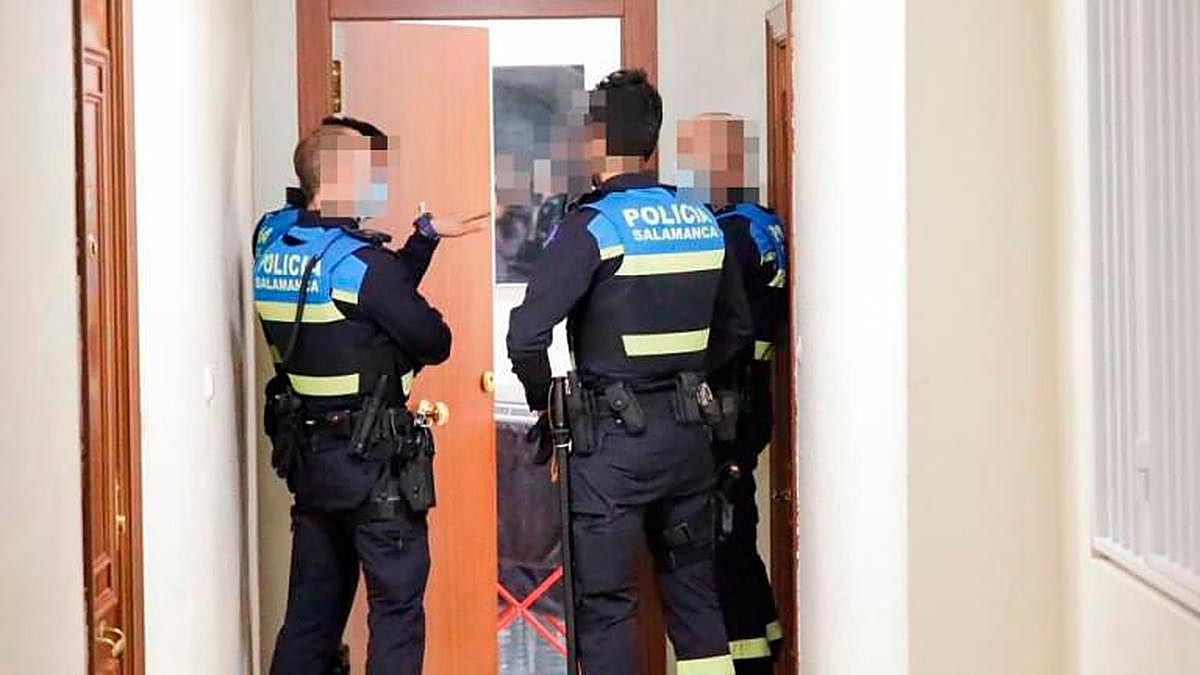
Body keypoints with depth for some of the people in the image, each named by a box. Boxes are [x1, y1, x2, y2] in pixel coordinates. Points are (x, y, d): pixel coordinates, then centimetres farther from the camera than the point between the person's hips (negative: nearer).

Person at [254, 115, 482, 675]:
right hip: (373, 460, -8)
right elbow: (434, 343, -13)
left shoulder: (270, 241, 3)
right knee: (397, 602, 2)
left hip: (304, 453, 8)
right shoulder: (359, 262, -19)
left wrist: (425, 235, 12)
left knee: (313, 604, 16)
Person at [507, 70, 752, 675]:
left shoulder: (592, 225, -13)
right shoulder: (702, 221, 6)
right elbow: (735, 328, 16)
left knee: (605, 601, 3)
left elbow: (528, 334, -20)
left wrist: (543, 400, -4)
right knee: (694, 590, 16)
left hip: (613, 438, -6)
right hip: (689, 428, 6)